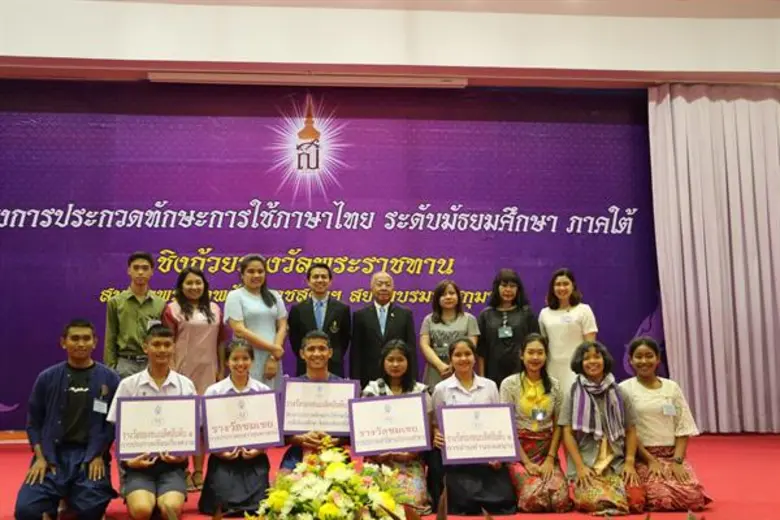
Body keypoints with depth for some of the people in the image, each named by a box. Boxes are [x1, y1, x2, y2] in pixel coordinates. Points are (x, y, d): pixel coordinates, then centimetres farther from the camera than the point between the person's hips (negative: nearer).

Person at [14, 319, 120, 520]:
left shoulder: (109, 378, 2)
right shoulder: (47, 378, 6)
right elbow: (34, 421, 8)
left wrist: (99, 456, -8)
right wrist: (40, 457, -4)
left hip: (91, 456, -1)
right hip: (52, 456, 1)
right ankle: (57, 504, 13)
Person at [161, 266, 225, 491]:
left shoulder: (214, 309, 10)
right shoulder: (173, 309, -1)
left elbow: (220, 342, 13)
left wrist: (222, 370, 10)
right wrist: (171, 371, -12)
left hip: (207, 372, 4)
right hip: (183, 372, -4)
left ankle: (198, 472, 16)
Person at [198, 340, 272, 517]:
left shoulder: (264, 391, 1)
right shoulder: (213, 391, -1)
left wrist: (259, 449, -14)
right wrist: (219, 451, -15)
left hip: (255, 457, 1)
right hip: (223, 458, 0)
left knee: (257, 506, -13)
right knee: (224, 506, -14)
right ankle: (215, 487, 17)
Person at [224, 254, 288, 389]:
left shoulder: (274, 296, 12)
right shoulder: (235, 296, 0)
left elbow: (282, 327, 7)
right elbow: (239, 330, -9)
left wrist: (274, 357, -7)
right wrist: (272, 348, -10)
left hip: (272, 359, 4)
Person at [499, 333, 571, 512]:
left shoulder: (554, 385, 7)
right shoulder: (509, 384, -4)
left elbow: (557, 426, 7)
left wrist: (550, 459, -6)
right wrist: (526, 462, -11)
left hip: (546, 449, 3)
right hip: (518, 450, -3)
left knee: (560, 500, -21)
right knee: (534, 498, -26)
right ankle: (518, 488, 8)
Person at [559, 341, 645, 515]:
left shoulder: (619, 394, 10)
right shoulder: (572, 394, 4)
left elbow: (631, 430, 10)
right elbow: (567, 433, -1)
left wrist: (630, 462, -5)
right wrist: (580, 466, -12)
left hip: (617, 463, 2)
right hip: (586, 464, -2)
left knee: (636, 499, -23)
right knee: (593, 501, -30)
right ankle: (579, 489, 4)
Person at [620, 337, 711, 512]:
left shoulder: (671, 387, 9)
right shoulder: (625, 389, -2)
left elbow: (683, 428, 4)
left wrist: (677, 461, -10)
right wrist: (650, 460, -14)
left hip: (672, 456, 3)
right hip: (642, 457, -3)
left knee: (693, 497, -24)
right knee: (661, 497, -28)